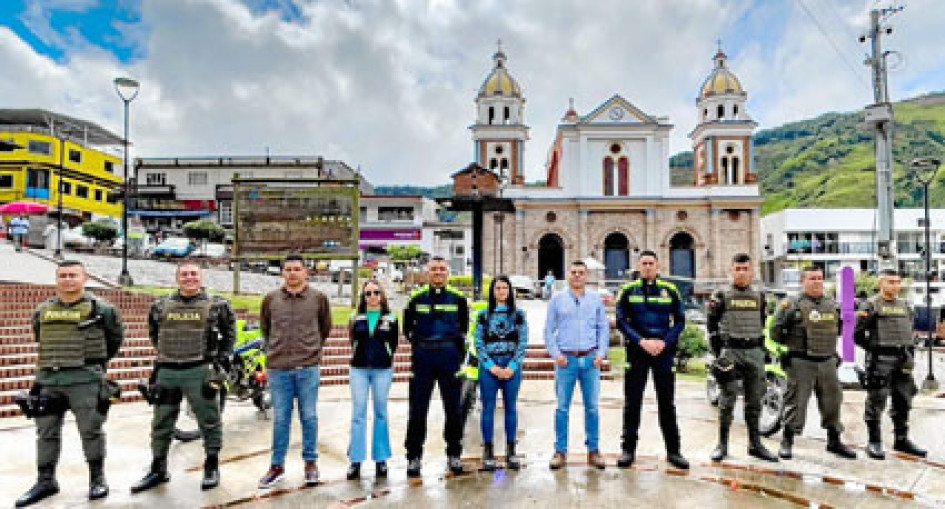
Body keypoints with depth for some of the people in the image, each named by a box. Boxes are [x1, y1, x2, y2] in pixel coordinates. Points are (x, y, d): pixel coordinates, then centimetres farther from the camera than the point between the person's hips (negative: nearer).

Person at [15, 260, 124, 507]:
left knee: (91, 431, 1)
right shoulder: (42, 311, 10)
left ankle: (97, 479, 14)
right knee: (46, 432, 12)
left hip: (85, 380, -5)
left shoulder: (100, 308, -4)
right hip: (48, 379, 5)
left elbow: (116, 338, 9)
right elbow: (40, 340, 25)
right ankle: (46, 481, 25)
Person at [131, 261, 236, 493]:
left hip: (200, 371, -3)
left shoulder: (217, 305, 2)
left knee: (208, 420, 2)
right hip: (167, 371, 3)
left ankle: (212, 467, 16)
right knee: (161, 423, 12)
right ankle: (158, 470, 27)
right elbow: (153, 333, 27)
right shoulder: (161, 306, 9)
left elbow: (229, 331, 16)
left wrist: (223, 354, 9)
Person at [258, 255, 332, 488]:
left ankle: (311, 462, 23)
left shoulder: (318, 298, 1)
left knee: (309, 416, 8)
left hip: (308, 368, -1)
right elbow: (264, 328, 19)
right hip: (278, 368, 1)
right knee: (280, 419, 10)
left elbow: (325, 328, 14)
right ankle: (277, 466, 22)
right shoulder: (270, 299, 4)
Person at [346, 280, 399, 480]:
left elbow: (393, 344, 5)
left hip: (383, 370, -1)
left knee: (381, 413, 6)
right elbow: (354, 342, 9)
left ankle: (381, 459, 15)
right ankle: (355, 460, 6)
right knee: (358, 413, 0)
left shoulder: (390, 319, 4)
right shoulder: (356, 319, 7)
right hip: (359, 369, 1)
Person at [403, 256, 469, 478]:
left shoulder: (458, 298, 4)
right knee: (417, 410, 4)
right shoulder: (417, 298, 4)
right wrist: (418, 343, 4)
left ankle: (454, 454, 23)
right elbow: (408, 327, 13)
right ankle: (414, 456, 16)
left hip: (450, 361, 0)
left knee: (454, 409, 8)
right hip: (423, 361, 0)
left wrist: (456, 347, 6)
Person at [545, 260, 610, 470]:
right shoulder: (557, 300, 5)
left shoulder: (596, 299, 9)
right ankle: (560, 451, 9)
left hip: (590, 359, 2)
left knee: (592, 407, 6)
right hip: (566, 359, -1)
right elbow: (549, 330, 5)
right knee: (562, 407, 0)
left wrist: (601, 353, -1)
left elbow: (604, 328, 10)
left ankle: (593, 451, 16)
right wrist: (556, 354, -5)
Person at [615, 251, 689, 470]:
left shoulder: (670, 290, 6)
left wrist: (665, 342, -9)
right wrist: (642, 341, -13)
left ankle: (673, 451, 16)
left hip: (664, 351, 1)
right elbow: (621, 321, 0)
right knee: (632, 403, 5)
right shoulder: (628, 290, 4)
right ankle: (628, 450, 14)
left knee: (667, 403, 7)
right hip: (636, 352, 0)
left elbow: (680, 321, 6)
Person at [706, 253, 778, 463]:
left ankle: (755, 444, 19)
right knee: (728, 400, -2)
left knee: (755, 400, 9)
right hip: (730, 351, -4)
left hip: (754, 352, 4)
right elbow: (712, 327, -2)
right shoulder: (721, 296, 0)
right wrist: (719, 354, -8)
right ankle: (722, 444, 7)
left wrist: (762, 352, 10)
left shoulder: (759, 297, 13)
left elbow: (762, 327, 17)